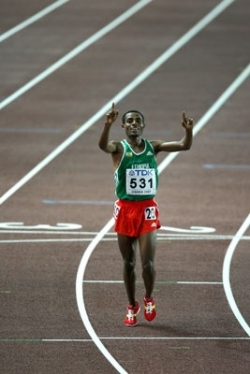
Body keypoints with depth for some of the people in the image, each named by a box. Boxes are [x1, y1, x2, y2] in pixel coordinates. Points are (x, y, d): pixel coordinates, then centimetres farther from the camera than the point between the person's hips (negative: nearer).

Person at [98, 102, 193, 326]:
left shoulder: (153, 147, 1)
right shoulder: (119, 149, -6)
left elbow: (185, 146, -7)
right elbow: (103, 145, -30)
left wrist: (189, 130, -29)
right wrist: (108, 124, -49)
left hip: (147, 209, 1)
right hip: (125, 209, 0)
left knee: (147, 262, -8)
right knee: (128, 263, 9)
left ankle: (149, 298, 20)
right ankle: (132, 307, 26)